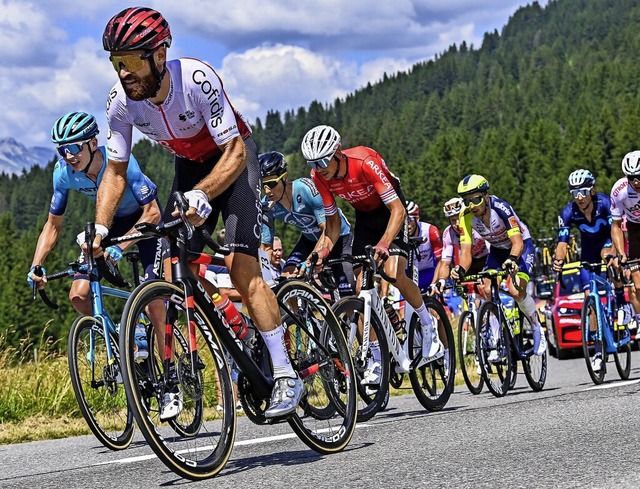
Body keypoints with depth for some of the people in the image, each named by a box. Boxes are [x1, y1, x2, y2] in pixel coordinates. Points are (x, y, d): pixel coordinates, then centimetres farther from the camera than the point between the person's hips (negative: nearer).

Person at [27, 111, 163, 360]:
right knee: (78, 295, -11)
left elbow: (152, 212, -36)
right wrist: (35, 267, -21)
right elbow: (53, 225, -8)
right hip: (110, 222, 5)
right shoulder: (64, 173, -21)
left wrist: (119, 247, -48)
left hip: (145, 218, -5)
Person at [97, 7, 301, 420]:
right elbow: (116, 172, -9)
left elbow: (235, 153, -33)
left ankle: (287, 376, -14)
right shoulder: (121, 102, -20)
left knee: (241, 265, -19)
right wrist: (100, 230, -23)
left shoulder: (197, 78, -34)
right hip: (190, 167, 5)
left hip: (233, 157, -5)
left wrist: (202, 194, -50)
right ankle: (176, 381, 4)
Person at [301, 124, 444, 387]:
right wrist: (324, 250, -24)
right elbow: (333, 221, -6)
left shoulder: (365, 162, -34)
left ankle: (428, 325, 0)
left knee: (393, 273, -26)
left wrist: (384, 242, -48)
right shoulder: (319, 176, -18)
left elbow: (398, 210, -34)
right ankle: (376, 361, -2)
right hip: (364, 216, 5)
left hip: (390, 210, -5)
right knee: (362, 285, -7)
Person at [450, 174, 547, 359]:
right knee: (488, 291, -15)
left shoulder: (500, 208, -34)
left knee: (516, 291, -23)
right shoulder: (466, 216, -21)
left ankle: (537, 330, 2)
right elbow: (466, 250, -23)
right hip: (497, 249, 5)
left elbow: (517, 242, -41)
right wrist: (461, 270, -44)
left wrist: (512, 259, -62)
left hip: (521, 245, -5)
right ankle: (496, 343, -6)